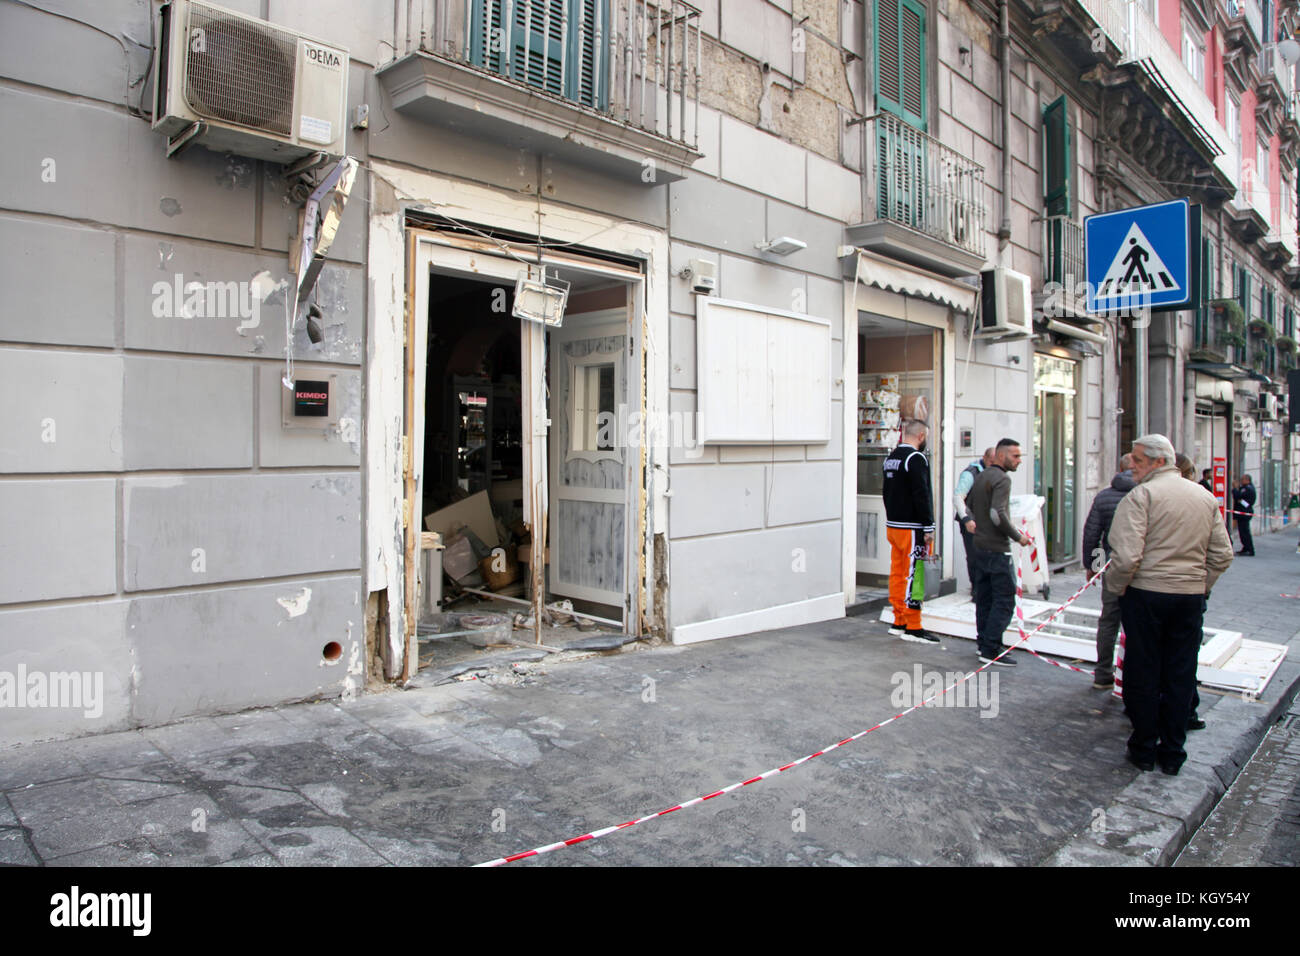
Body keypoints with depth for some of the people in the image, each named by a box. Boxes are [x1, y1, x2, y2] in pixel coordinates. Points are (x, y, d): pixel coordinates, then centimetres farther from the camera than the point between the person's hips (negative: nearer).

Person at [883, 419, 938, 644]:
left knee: (898, 574, 12)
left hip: (893, 525, 9)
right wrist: (928, 527, -17)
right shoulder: (916, 458, -14)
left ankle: (899, 622, 18)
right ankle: (913, 628, -3)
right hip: (911, 528, -9)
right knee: (913, 576, -6)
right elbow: (922, 495, -19)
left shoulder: (891, 458, 15)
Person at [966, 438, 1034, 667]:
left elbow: (966, 504, 22)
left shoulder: (981, 477, 14)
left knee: (984, 598, 14)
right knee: (1005, 600, -6)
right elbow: (998, 513, -25)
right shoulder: (1002, 479, -15)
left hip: (979, 545, 10)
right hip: (997, 549, -10)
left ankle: (984, 644, 21)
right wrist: (1018, 537, -15)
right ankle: (990, 650, -6)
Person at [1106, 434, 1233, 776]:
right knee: (1181, 676, 12)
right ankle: (1173, 753, 20)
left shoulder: (1141, 495, -12)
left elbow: (1127, 556, -20)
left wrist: (1116, 585, -4)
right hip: (1191, 597, 5)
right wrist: (1202, 585, 18)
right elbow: (1223, 555, 10)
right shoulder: (1206, 496, 9)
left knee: (1142, 675, 7)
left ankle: (1144, 750, 17)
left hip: (1146, 594, -5)